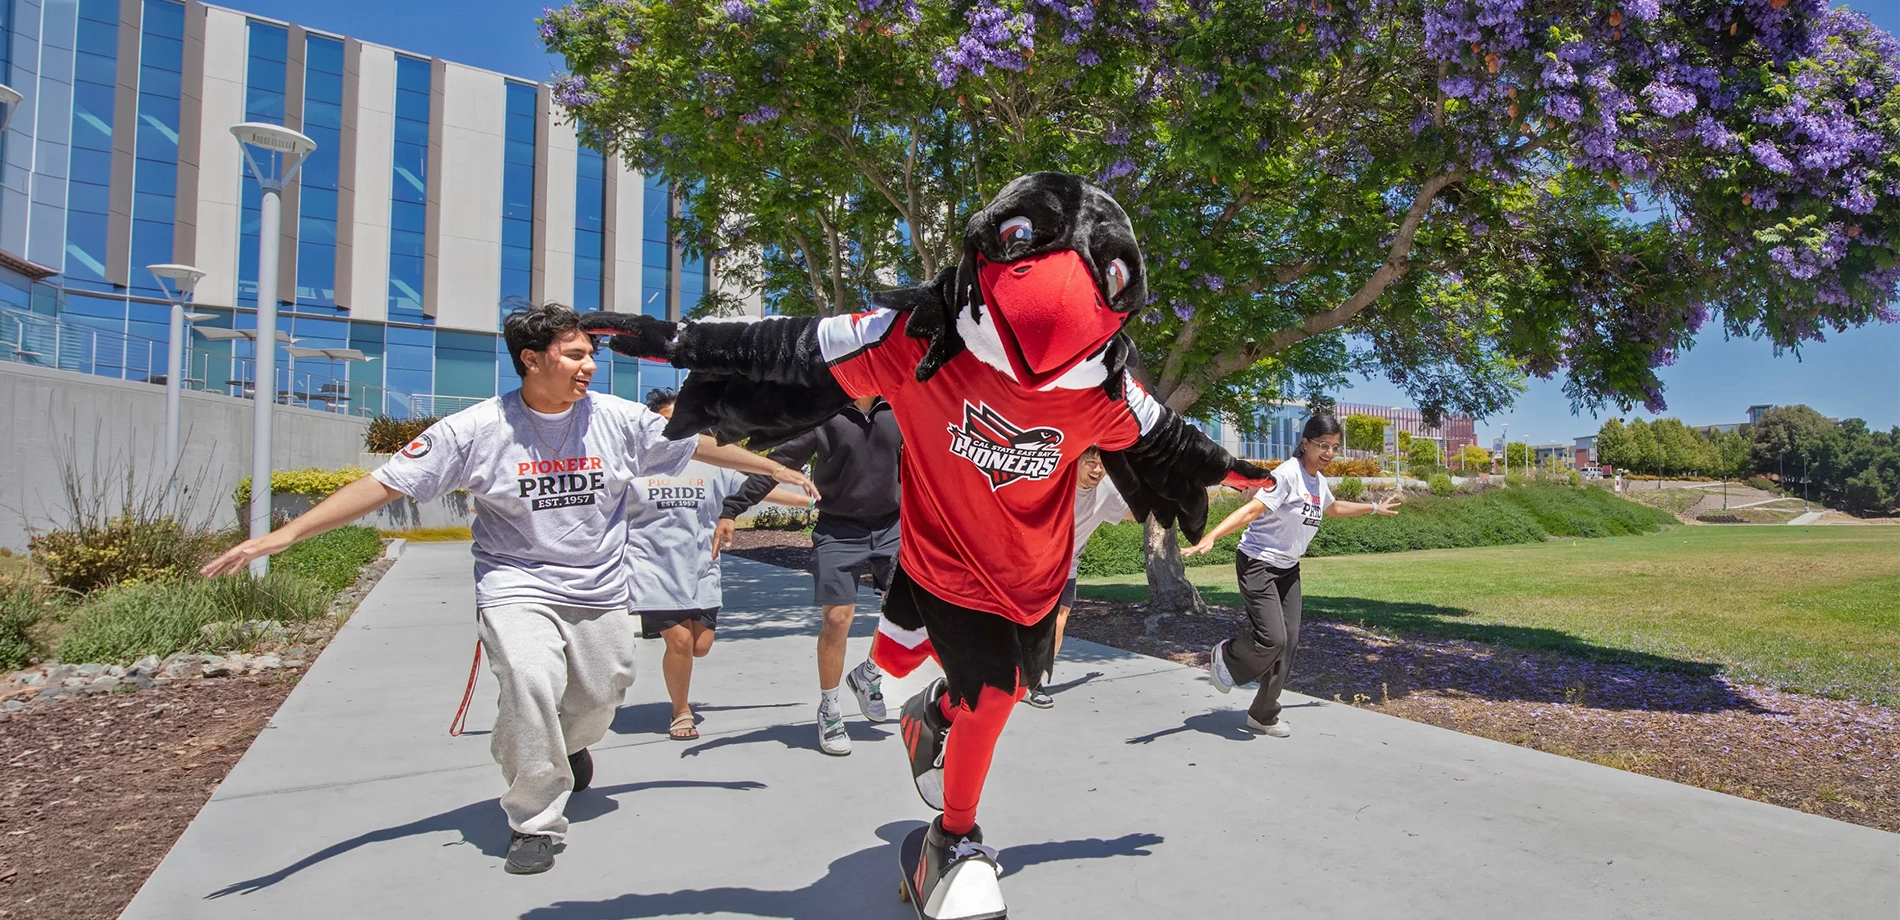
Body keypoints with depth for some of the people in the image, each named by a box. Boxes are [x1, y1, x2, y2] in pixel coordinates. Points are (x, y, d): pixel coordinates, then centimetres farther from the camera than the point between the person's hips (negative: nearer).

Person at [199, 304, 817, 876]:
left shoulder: (618, 419, -7)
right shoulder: (477, 429, -13)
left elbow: (705, 445, 2)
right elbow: (384, 483, -12)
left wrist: (779, 471, 6)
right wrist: (285, 534, -18)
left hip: (600, 591, 3)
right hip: (517, 584, -3)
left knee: (601, 695, 9)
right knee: (529, 683, -25)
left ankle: (569, 745, 50)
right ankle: (535, 822, -2)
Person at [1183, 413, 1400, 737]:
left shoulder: (1319, 482, 7)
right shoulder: (1287, 474, -20)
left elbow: (1333, 508, 31)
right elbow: (1251, 510, -32)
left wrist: (1374, 508, 41)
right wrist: (1211, 537, -44)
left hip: (1288, 569, 8)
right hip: (1258, 564, -8)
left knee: (1289, 641, 5)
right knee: (1272, 639, -17)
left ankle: (1264, 715, 18)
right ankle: (1224, 656, 14)